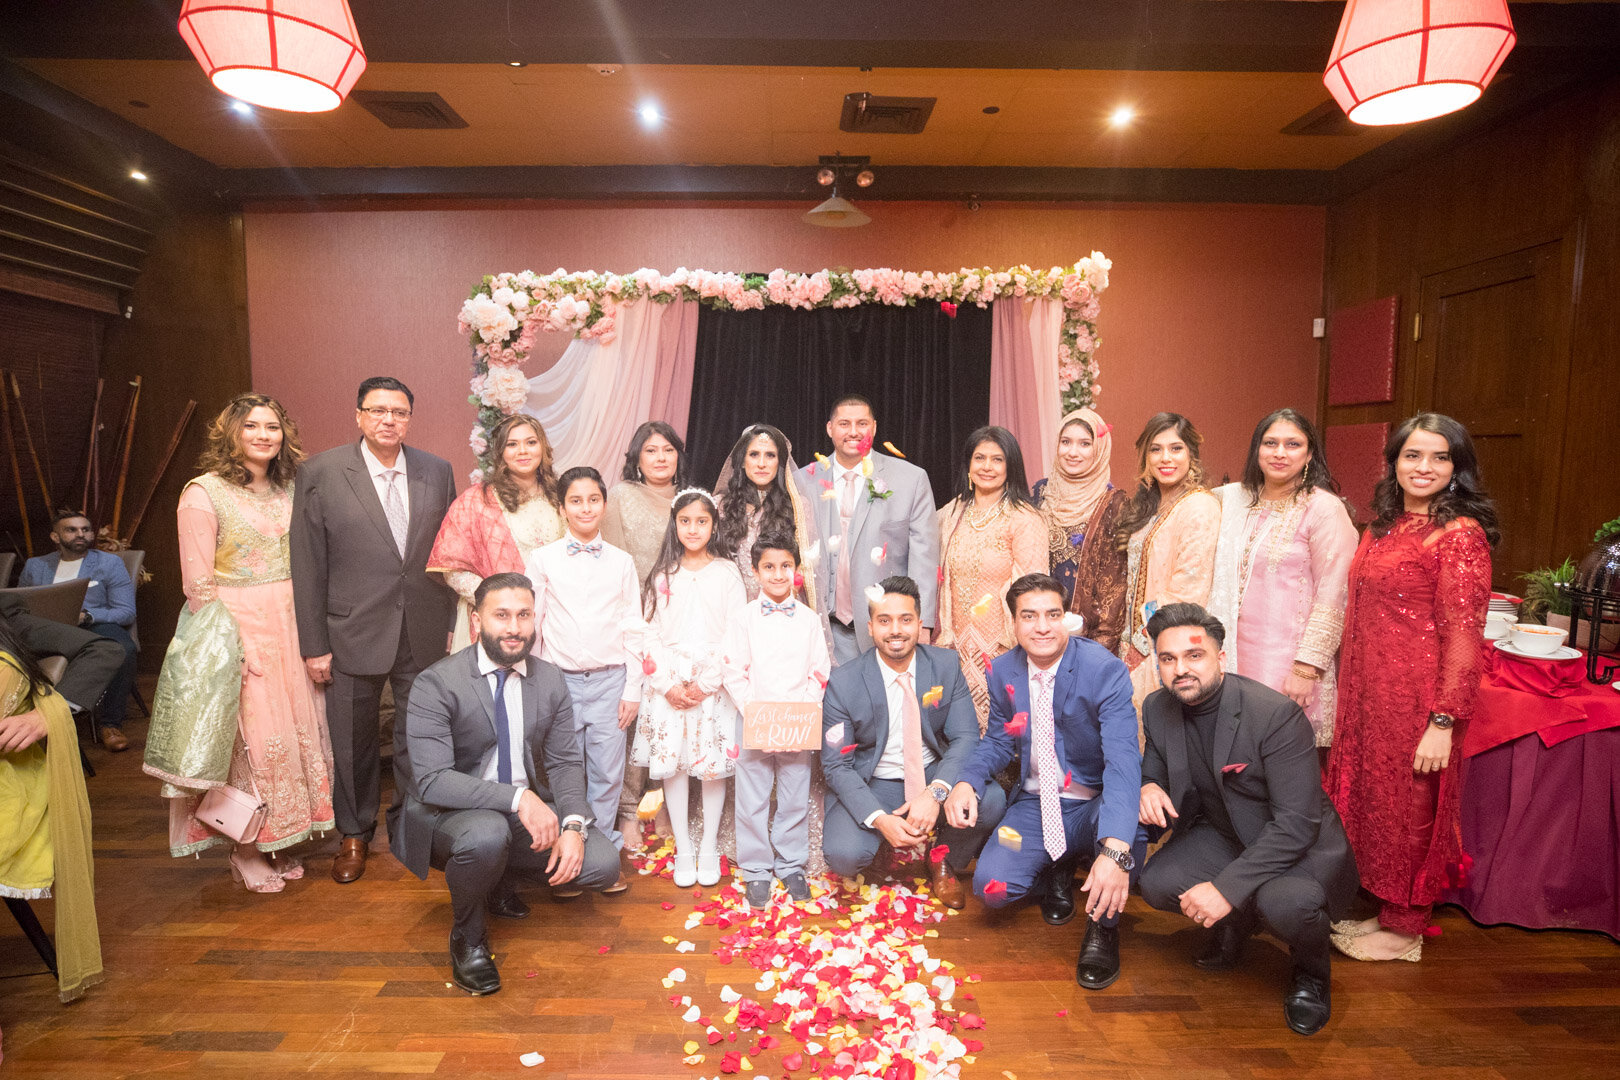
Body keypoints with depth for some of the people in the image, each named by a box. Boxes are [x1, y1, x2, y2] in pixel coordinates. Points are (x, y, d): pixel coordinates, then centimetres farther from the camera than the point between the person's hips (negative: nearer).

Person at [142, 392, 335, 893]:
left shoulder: (289, 489, 9)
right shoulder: (204, 493, -8)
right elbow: (198, 583, -10)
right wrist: (225, 644, -13)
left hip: (290, 627, 6)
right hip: (237, 630, -5)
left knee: (293, 732, 10)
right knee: (248, 739, 0)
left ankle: (276, 842, 27)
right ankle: (245, 854, 18)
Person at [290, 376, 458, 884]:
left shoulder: (437, 471, 3)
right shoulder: (320, 473, -5)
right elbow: (307, 565, -5)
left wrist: (453, 624, 5)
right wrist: (314, 644, -6)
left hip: (425, 633, 2)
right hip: (354, 633, -2)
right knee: (352, 741, 13)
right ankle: (354, 834, 34)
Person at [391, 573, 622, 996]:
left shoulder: (550, 681, -1)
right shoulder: (436, 684, -17)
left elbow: (565, 762, 1)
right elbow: (432, 780, -26)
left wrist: (573, 825, -18)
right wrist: (518, 798, -37)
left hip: (527, 809, 5)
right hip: (446, 815, -5)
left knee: (601, 864, -13)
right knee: (487, 834, -39)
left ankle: (500, 879, 17)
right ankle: (467, 936, -5)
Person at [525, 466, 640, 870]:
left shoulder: (621, 562, 6)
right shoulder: (543, 559, 3)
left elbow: (633, 630, 7)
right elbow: (530, 623, 5)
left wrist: (632, 690, 3)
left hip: (609, 680, 1)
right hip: (561, 680, -1)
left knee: (607, 773, 4)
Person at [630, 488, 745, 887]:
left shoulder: (727, 574, 1)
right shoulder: (661, 576, 6)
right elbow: (651, 635, 3)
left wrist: (705, 685, -10)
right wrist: (668, 685, -8)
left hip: (714, 686, -1)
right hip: (668, 686, 2)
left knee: (714, 764, 0)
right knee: (671, 763, 2)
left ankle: (709, 847, 16)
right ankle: (683, 848, 16)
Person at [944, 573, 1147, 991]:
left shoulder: (1104, 670, -20)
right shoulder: (1003, 672, -4)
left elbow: (1122, 759, -31)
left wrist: (1114, 851, -46)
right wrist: (966, 781, -15)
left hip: (1094, 807, -3)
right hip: (1036, 806, 3)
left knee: (1130, 823, -38)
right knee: (991, 887, -19)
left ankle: (1103, 926, -6)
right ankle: (1058, 871, 18)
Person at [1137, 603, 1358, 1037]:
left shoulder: (1277, 714, -28)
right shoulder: (1157, 708, -8)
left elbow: (1297, 822, -29)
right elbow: (1157, 766, 8)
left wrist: (1227, 886, -34)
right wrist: (1148, 786, -19)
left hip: (1299, 841, -5)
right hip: (1223, 833, 5)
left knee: (1286, 902, -36)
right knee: (1157, 883, -20)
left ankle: (1311, 973, 2)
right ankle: (1236, 922, 15)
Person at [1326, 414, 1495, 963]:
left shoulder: (1461, 534, -13)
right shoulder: (1383, 525, 10)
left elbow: (1463, 635, -18)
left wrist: (1444, 721, -21)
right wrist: (1350, 691, 12)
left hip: (1416, 696, -7)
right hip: (1367, 691, 7)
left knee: (1408, 810, 7)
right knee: (1371, 801, 16)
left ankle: (1404, 929, 25)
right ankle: (1384, 910, 33)